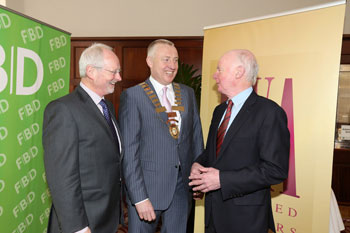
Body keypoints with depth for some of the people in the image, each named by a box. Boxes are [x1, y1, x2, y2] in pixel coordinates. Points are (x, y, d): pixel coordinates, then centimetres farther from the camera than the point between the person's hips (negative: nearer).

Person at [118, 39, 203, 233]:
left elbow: (196, 137, 11)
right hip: (147, 187, -4)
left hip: (182, 187, 5)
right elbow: (129, 151, -12)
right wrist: (139, 198, -15)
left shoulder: (187, 93, 8)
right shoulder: (132, 96, -8)